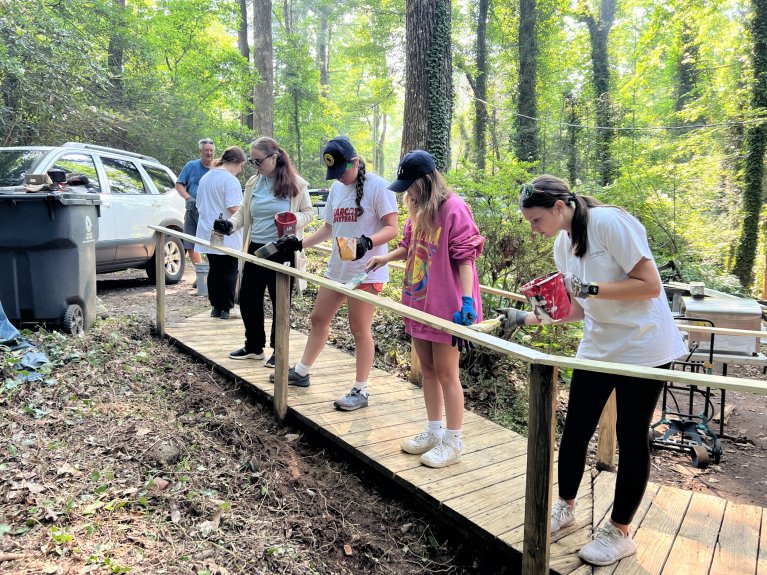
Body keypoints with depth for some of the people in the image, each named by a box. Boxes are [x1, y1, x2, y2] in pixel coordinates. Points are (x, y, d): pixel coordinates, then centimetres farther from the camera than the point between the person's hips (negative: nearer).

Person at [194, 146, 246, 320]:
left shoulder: (205, 178, 12)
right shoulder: (230, 180, -14)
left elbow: (199, 206, 19)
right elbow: (234, 208, -23)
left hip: (208, 234, 7)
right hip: (227, 237, -7)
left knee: (214, 270, 13)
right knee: (229, 272, 2)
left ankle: (216, 307, 17)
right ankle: (225, 308, 5)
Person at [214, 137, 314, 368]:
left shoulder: (296, 183, -6)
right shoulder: (253, 183, 6)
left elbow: (308, 213, -1)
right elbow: (244, 212, 10)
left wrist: (293, 221, -21)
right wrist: (230, 224, -10)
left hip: (283, 251, -5)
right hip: (255, 249, 5)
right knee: (248, 299, 9)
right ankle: (254, 346, 26)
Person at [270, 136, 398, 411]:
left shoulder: (377, 186, -12)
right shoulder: (336, 188, 10)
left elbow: (391, 228, -16)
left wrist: (367, 242, -33)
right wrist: (300, 243, 5)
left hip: (366, 271, -8)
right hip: (337, 267, 8)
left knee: (359, 329, -1)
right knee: (318, 318, 17)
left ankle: (360, 391, 13)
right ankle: (301, 372, 35)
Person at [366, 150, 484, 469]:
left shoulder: (453, 208, -16)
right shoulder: (418, 209, 9)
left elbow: (465, 257, -17)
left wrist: (467, 300, -21)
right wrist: (385, 258, 7)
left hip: (445, 305, -8)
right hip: (419, 302, 8)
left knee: (446, 373, 2)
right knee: (427, 369, 16)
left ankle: (453, 442, 17)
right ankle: (433, 431, 31)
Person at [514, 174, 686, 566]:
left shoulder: (609, 222, -19)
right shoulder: (562, 244, 4)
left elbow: (650, 285, -21)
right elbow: (578, 308, 8)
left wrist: (588, 288, -25)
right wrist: (530, 318, -5)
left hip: (643, 348, -6)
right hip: (597, 349, 7)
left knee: (631, 439, 4)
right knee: (575, 431, 8)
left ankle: (619, 532, 21)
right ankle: (565, 507, 31)